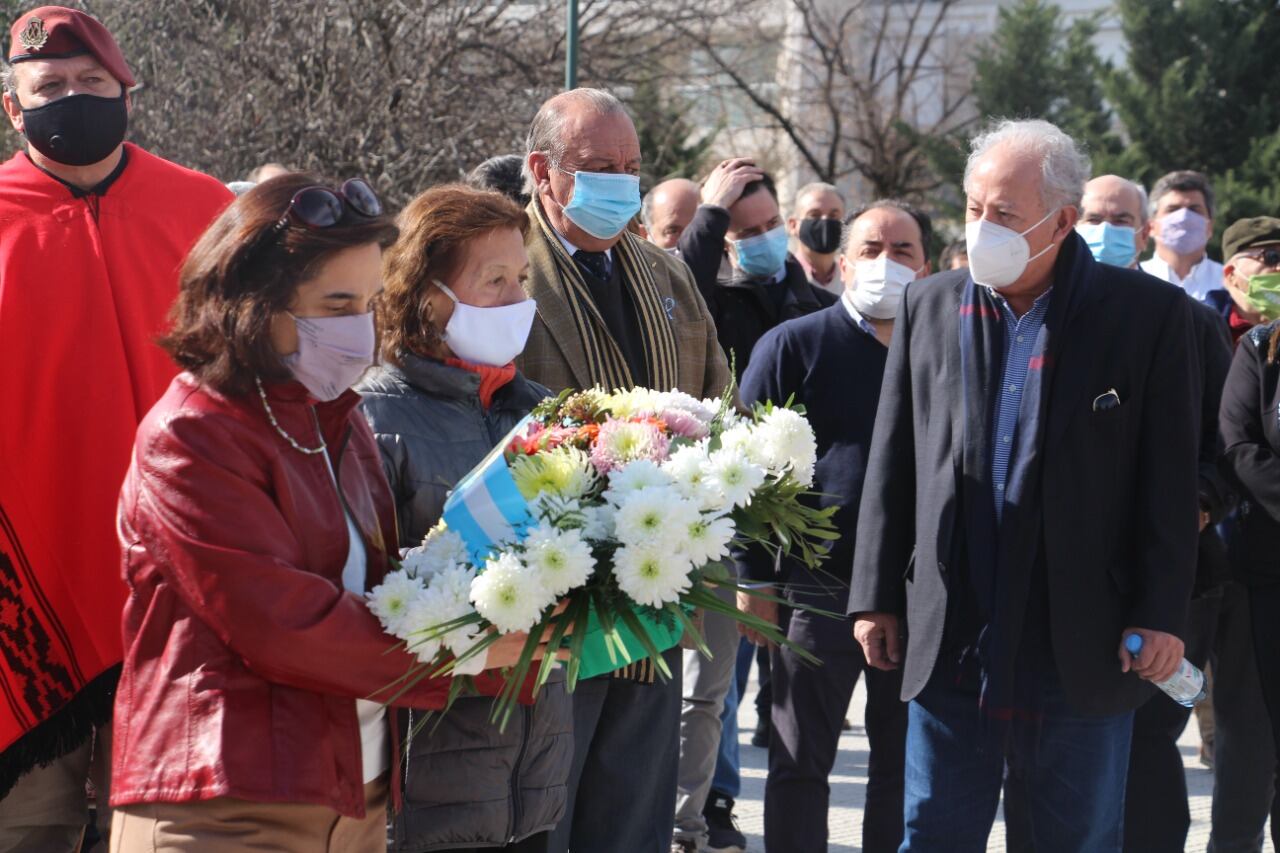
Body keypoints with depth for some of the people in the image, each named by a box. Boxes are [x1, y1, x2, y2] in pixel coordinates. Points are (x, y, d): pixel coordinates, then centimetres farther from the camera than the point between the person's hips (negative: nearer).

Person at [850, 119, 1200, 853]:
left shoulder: (1150, 315, -4)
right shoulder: (930, 307, 7)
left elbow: (1171, 479, -4)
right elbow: (893, 464, 9)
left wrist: (1162, 615, -9)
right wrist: (877, 597, 6)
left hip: (1085, 651, -3)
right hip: (949, 645, 3)